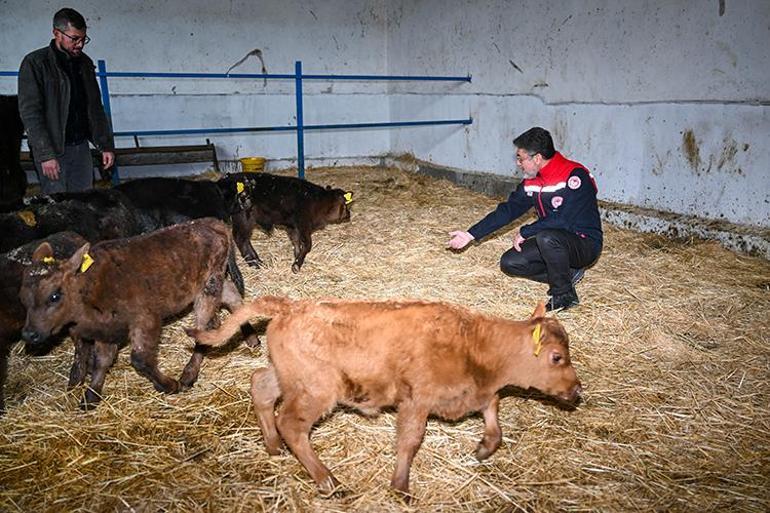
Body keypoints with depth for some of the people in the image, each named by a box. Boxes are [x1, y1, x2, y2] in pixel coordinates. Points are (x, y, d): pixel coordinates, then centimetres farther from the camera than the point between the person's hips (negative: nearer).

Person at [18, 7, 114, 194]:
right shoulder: (35, 63, -7)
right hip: (52, 151, -5)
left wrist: (106, 145, 10)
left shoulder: (85, 63, 11)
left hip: (82, 147, 5)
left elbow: (95, 108, 16)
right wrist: (46, 155, -19)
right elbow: (30, 113, -12)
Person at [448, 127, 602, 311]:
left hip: (585, 243, -8)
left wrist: (524, 232, -19)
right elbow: (507, 211, 5)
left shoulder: (575, 176, -23)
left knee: (546, 238, -37)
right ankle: (567, 274, 8)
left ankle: (564, 295, -15)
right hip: (553, 240, 8)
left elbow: (563, 220, -30)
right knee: (509, 263, -3)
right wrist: (471, 234, 0)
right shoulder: (532, 181, 2)